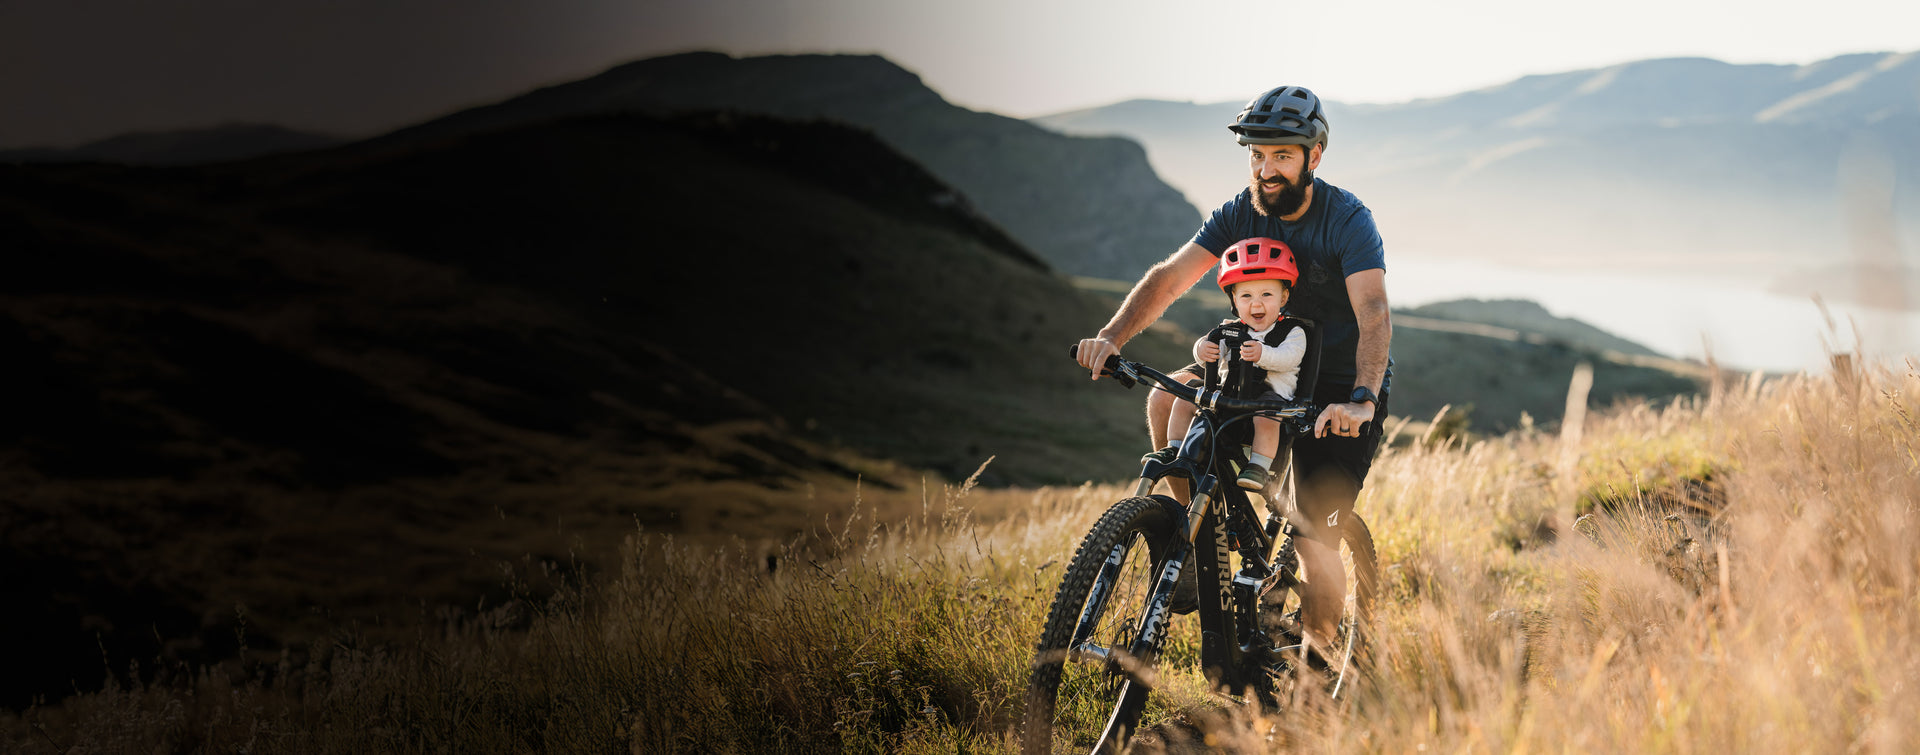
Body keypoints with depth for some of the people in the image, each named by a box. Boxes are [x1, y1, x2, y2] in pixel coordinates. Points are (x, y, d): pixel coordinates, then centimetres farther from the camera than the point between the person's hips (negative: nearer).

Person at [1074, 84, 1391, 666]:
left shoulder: (1347, 220, -20)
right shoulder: (1239, 215, -5)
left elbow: (1374, 314, -33)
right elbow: (1171, 275, -16)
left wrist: (1361, 399, -51)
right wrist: (1112, 335, -34)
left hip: (1342, 394, -5)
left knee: (1314, 541, -14)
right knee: (1168, 402, -17)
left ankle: (1318, 663, 9)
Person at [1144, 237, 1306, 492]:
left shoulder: (1292, 332, -1)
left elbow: (1289, 357, -19)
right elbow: (1208, 344, 1)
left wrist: (1263, 354, -39)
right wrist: (1202, 350, -24)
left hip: (1271, 393, -5)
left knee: (1265, 416, -37)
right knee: (1184, 401, -4)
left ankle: (1259, 466, -34)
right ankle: (1175, 450, 5)